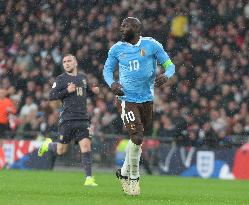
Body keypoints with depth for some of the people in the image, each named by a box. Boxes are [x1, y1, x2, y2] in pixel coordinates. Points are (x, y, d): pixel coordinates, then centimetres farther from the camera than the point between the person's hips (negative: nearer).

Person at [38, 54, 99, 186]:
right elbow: (51, 96, -7)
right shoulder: (61, 79, -1)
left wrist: (94, 90, 12)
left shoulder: (83, 77, 15)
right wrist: (67, 91, -16)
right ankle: (47, 145, 37)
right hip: (67, 119, -3)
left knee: (86, 145, -10)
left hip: (82, 119, 4)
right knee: (61, 150, 3)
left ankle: (89, 178, -9)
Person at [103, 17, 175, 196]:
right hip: (127, 99, -2)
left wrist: (165, 76, -22)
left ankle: (124, 172, 33)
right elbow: (108, 69, 12)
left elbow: (169, 65, 1)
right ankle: (134, 178, 3)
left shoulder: (151, 45, -2)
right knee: (137, 138, -14)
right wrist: (112, 83, -10)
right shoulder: (117, 49, 2)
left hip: (147, 99, 2)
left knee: (138, 138, 12)